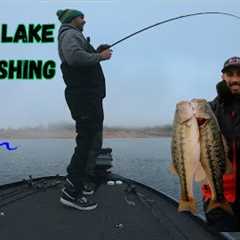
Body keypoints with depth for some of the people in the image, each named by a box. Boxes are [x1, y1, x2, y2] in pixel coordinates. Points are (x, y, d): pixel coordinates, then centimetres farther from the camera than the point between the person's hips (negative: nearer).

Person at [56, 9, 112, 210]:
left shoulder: (76, 36, 26)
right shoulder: (70, 34, -7)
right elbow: (74, 56, -28)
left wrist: (97, 52, 17)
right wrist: (99, 57, -17)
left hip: (89, 97, 11)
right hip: (84, 96, -11)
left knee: (93, 141, 18)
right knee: (87, 142, -12)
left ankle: (83, 182, 29)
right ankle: (71, 192, -8)